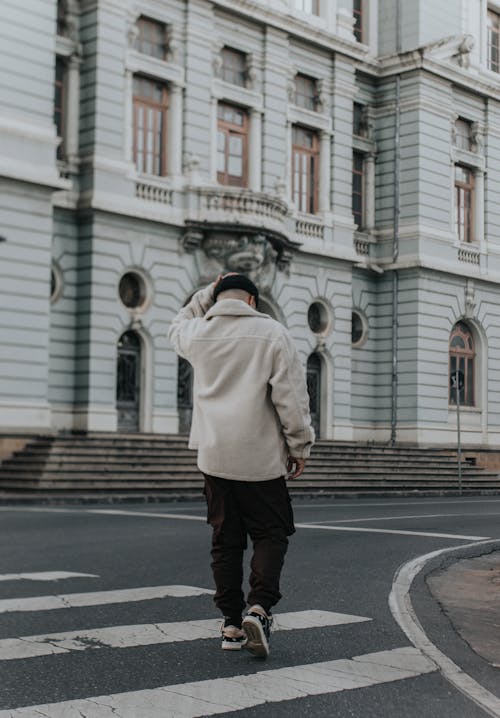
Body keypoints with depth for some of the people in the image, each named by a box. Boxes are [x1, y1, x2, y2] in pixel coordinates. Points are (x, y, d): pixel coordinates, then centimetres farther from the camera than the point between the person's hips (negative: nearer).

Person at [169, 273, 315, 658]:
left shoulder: (199, 334, 5)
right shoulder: (272, 333, -5)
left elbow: (178, 327, 32)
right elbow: (291, 396, -8)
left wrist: (209, 293, 28)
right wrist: (300, 446, 1)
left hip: (214, 456, 4)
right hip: (261, 457, -3)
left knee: (226, 540, 11)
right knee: (271, 535, 7)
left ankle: (232, 625, 13)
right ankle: (259, 608, -12)